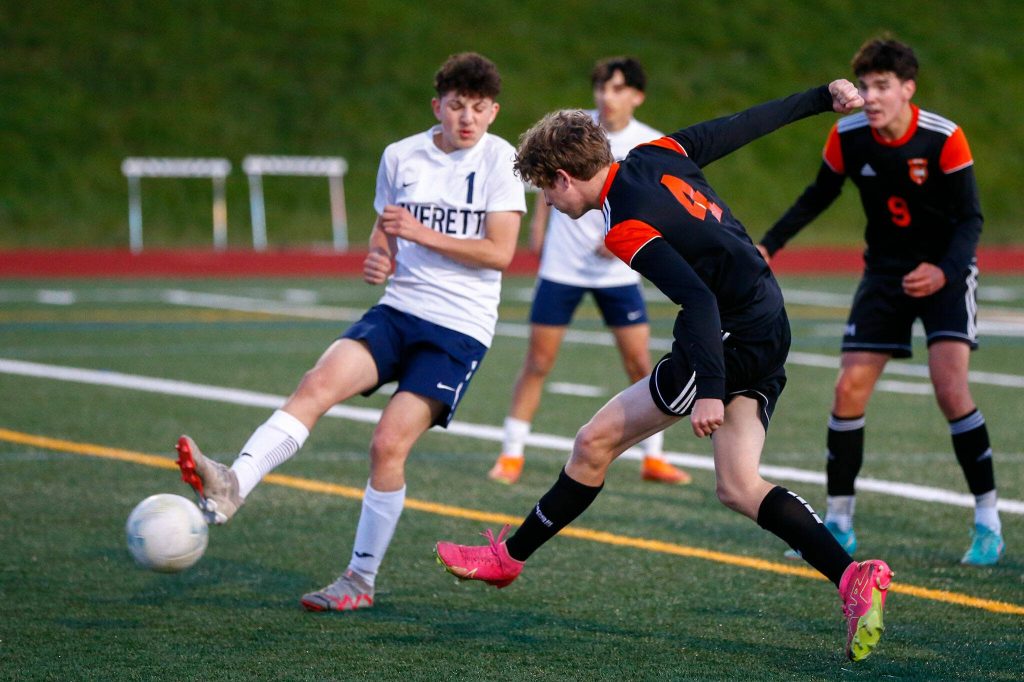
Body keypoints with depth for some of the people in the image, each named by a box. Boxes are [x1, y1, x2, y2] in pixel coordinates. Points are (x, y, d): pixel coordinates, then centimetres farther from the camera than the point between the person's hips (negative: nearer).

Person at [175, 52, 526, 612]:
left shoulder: (500, 159, -3)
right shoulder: (400, 157, 8)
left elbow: (500, 252, -9)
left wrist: (423, 234, -15)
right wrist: (377, 258, -3)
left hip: (460, 328, -4)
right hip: (398, 309, 4)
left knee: (389, 444, -15)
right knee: (320, 382, -24)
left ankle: (361, 580, 0)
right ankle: (231, 487, -41)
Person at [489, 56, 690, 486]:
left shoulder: (651, 146, -7)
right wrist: (539, 222, 12)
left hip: (617, 270, 0)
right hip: (562, 267, 0)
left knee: (640, 363, -1)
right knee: (538, 362, 0)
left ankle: (653, 459, 12)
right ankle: (511, 455, 10)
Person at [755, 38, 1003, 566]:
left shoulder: (943, 138, -21)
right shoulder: (847, 136, -10)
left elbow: (970, 217, -16)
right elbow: (819, 195, 9)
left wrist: (945, 271, -33)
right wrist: (768, 245, 2)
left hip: (944, 272, -4)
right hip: (884, 272, 4)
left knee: (951, 390, -20)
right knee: (848, 389, -5)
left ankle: (988, 523, -7)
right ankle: (838, 523, 8)